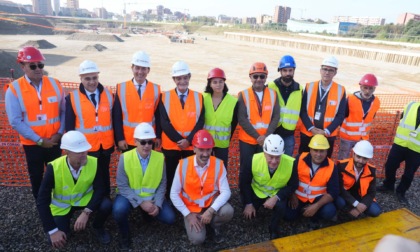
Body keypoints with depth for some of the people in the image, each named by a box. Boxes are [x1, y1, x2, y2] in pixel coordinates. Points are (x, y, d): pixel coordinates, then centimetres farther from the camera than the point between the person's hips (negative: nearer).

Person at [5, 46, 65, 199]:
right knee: (36, 176, 14)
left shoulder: (55, 84, -2)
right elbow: (15, 121, -13)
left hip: (55, 140, 1)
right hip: (32, 143, -1)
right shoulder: (14, 89, -9)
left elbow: (64, 111, 0)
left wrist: (60, 133, -12)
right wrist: (39, 140, -14)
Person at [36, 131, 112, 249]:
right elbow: (42, 201, -24)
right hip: (62, 205, 0)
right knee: (57, 241, -15)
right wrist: (52, 230, -26)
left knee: (106, 206, -27)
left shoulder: (94, 163, -25)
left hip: (85, 199, 1)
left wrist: (86, 212, -34)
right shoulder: (54, 168, -28)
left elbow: (99, 189, -19)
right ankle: (65, 221, 20)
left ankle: (97, 227, 7)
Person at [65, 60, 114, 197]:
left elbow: (114, 119, 4)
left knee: (104, 176, 19)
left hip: (106, 146, 2)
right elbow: (69, 126, -3)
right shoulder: (72, 98, -8)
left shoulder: (108, 95, -1)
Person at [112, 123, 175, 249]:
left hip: (152, 196, 2)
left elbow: (162, 184, -3)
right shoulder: (125, 158, -18)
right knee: (119, 210, -33)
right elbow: (122, 186, -17)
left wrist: (157, 204, -15)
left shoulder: (160, 157, -11)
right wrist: (141, 203, -24)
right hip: (130, 195, -2)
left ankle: (148, 214, 22)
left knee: (170, 218, -12)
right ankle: (124, 234, 2)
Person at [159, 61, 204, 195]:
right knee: (170, 177, 8)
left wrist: (189, 140, -14)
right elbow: (164, 123, -7)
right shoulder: (165, 97, -1)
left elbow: (200, 122, -2)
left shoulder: (199, 97, 3)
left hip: (191, 146, 1)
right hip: (170, 145, -1)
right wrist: (179, 140, -14)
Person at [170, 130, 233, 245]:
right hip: (191, 208, -1)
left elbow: (226, 191, -16)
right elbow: (174, 194, -11)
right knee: (197, 239, -20)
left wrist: (211, 211, -29)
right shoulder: (183, 164, -17)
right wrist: (188, 214, -15)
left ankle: (215, 225, 6)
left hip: (211, 203, 1)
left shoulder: (218, 164, -14)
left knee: (228, 211, -29)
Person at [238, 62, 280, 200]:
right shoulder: (243, 95, -5)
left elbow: (276, 116, -1)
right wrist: (257, 136, -14)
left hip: (266, 140, 2)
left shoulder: (273, 94, 2)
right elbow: (241, 119, -11)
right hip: (247, 140, -1)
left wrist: (267, 135, -12)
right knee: (245, 170, 7)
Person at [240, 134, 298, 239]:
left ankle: (273, 229, 3)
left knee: (281, 207, -29)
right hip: (257, 192, 1)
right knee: (248, 214, -10)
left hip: (277, 194, -1)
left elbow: (293, 186, -13)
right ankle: (259, 205, 27)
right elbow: (245, 182, -12)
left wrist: (276, 198, -26)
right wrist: (249, 203, -10)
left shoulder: (291, 163, -30)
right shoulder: (254, 160, -29)